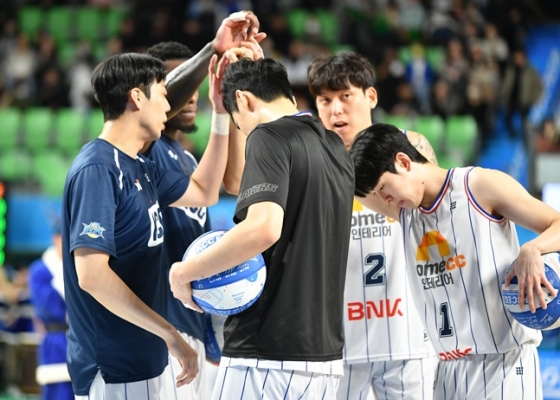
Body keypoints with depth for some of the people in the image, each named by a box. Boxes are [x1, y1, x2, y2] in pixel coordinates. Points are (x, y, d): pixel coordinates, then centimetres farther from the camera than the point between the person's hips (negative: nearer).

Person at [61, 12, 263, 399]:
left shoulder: (141, 169, 11)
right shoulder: (96, 170, -17)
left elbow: (204, 192, 26)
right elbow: (92, 275, -24)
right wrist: (170, 334, -22)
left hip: (143, 363, 10)